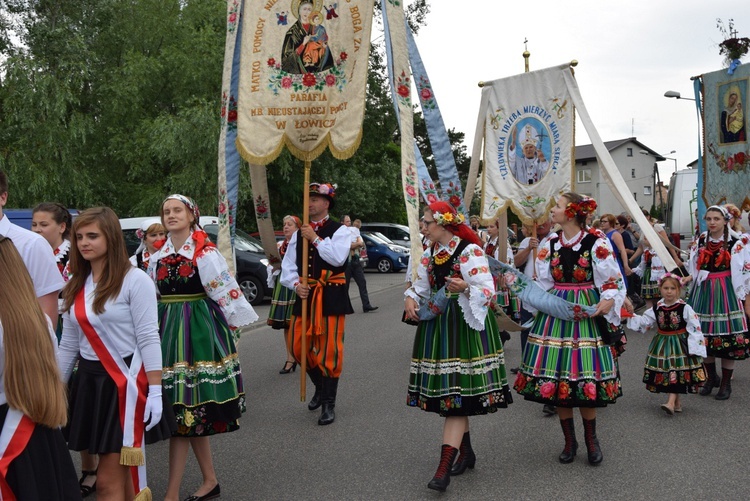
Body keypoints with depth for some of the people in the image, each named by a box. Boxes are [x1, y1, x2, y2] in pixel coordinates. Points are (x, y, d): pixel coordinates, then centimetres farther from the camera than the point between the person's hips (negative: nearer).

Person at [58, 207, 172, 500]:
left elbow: (148, 338, -13)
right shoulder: (75, 285, 10)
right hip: (89, 381, 6)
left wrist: (155, 391, -17)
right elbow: (68, 344, 14)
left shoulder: (135, 280, -10)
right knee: (120, 473, 15)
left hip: (126, 381, -6)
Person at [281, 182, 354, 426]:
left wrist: (315, 239, -13)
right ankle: (320, 386, 34)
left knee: (330, 350, -3)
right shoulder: (299, 233, 13)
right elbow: (288, 265, 11)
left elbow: (338, 257, -19)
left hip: (331, 296, -5)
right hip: (306, 296, 6)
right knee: (299, 347, 9)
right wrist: (295, 284, -7)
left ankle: (329, 404, 9)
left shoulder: (339, 230, -2)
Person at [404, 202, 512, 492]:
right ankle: (466, 452, 27)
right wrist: (410, 299, -5)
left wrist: (465, 288, -36)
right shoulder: (430, 254, 10)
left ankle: (444, 467, -11)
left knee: (456, 393, -10)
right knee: (453, 394, 11)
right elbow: (421, 286, 16)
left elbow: (487, 290, -17)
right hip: (437, 327, 7)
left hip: (465, 327, -7)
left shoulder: (470, 251, -12)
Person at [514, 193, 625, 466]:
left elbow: (613, 280, -3)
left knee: (586, 378, -1)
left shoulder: (596, 242, -6)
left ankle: (591, 438, 23)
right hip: (555, 313, 4)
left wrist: (608, 301, -19)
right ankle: (569, 441, 21)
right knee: (557, 377, 5)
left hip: (587, 312, -4)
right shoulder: (550, 244, 7)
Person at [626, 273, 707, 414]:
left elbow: (695, 327, -10)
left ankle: (671, 402, -13)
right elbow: (643, 322, 7)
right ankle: (677, 402, 20)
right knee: (665, 372, 8)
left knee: (676, 373, -10)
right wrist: (632, 316, -8)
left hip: (680, 344, -4)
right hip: (662, 344, 5)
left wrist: (694, 347, -13)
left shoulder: (684, 308, -10)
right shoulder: (656, 309, 2)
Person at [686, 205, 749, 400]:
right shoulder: (699, 243, 7)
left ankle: (725, 383, 15)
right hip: (703, 292, 4)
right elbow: (692, 271, 15)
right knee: (704, 337, 8)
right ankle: (711, 377, 28)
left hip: (726, 293, -4)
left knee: (727, 338, -1)